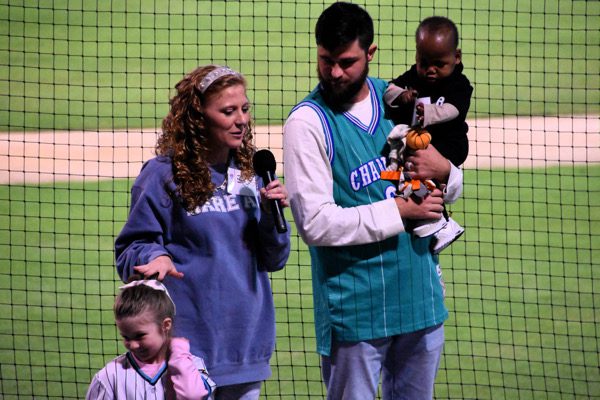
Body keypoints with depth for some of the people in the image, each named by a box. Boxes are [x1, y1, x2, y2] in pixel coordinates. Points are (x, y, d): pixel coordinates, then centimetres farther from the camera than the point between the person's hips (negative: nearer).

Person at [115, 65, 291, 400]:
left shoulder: (249, 172, 10)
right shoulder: (163, 175, -6)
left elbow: (274, 259, 12)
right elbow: (132, 249, -4)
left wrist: (272, 214, -6)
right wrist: (155, 258, -25)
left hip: (247, 343, 5)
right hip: (190, 344, -5)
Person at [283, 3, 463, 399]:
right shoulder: (308, 122, -10)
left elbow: (451, 189, 16)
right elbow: (315, 223, -18)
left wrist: (443, 171, -8)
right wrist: (400, 210, -16)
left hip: (421, 293, 5)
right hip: (355, 308, -5)